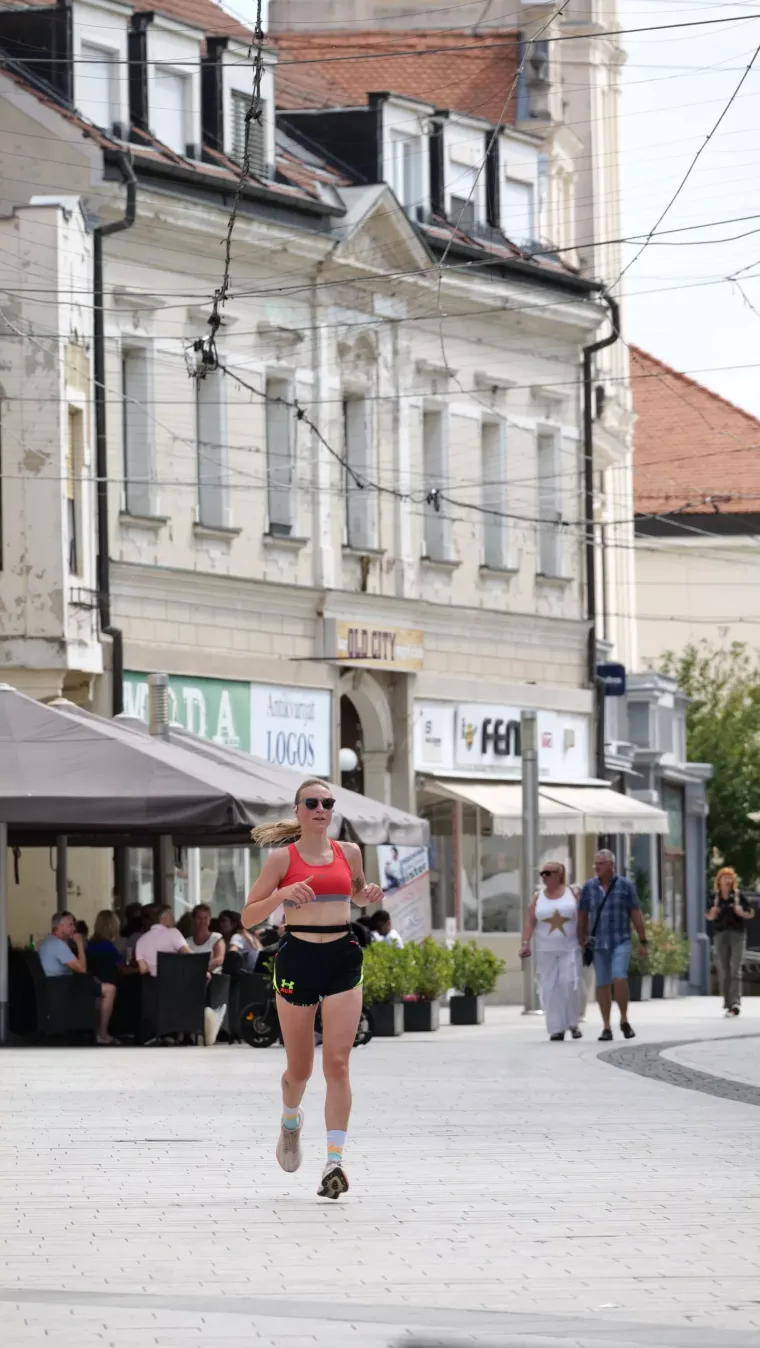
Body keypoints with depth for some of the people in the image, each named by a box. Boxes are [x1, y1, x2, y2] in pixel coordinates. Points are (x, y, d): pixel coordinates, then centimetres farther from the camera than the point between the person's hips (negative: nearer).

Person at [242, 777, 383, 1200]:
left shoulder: (349, 852, 8)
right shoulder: (283, 858, -1)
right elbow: (248, 916, -1)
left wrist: (368, 896, 4)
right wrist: (282, 895, -18)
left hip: (343, 959, 1)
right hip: (297, 958, -1)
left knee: (338, 1063, -9)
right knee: (300, 1067, 10)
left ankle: (335, 1161, -12)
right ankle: (291, 1119, 44)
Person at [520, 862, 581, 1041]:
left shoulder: (571, 893, 3)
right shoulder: (538, 896, 8)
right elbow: (530, 922, 3)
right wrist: (525, 943, -8)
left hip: (570, 949, -2)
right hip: (546, 950, 2)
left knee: (568, 984, -13)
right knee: (550, 989, -2)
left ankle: (572, 1023, 3)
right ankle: (557, 1028, 2)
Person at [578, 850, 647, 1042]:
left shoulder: (626, 886, -3)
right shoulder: (589, 887, 3)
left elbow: (636, 914, -1)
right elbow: (583, 917, 7)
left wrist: (643, 942, -1)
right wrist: (581, 944, 6)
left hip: (621, 942, -3)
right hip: (599, 944, 3)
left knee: (619, 978, -20)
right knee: (602, 985, 1)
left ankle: (624, 1020, -4)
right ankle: (607, 1027, 7)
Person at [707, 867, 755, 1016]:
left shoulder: (738, 895, 0)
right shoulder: (715, 897, 7)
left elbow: (751, 913, 5)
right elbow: (709, 916, 17)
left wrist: (741, 912, -15)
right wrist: (712, 914, -5)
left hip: (737, 933, -3)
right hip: (720, 934, 3)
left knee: (735, 969, -11)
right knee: (723, 970, 3)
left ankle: (735, 1003, -17)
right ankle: (727, 1004, 8)